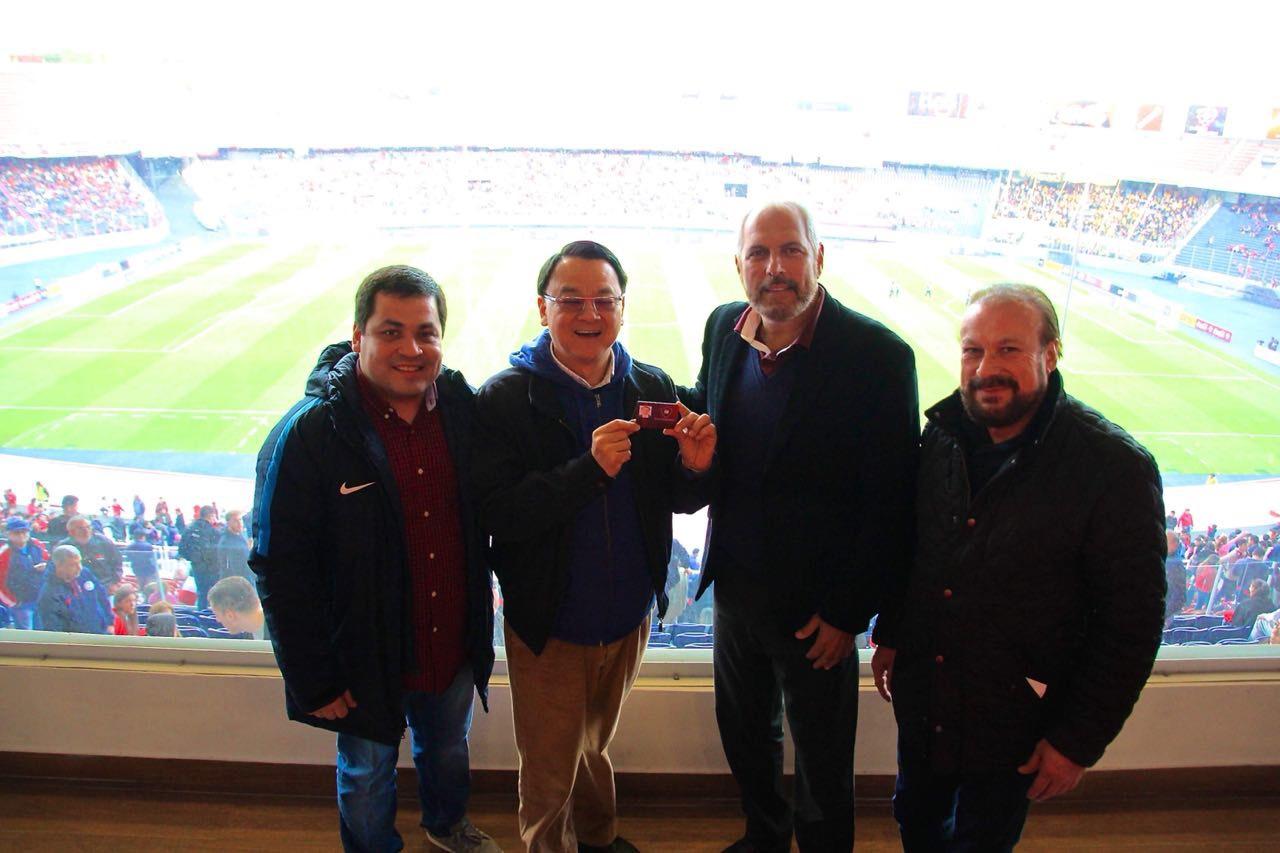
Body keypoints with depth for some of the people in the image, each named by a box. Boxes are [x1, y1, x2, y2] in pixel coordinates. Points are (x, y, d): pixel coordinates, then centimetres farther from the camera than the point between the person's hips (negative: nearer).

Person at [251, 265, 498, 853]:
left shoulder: (462, 407, -10)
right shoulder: (307, 434, -22)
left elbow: (487, 514, 1)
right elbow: (281, 572, -17)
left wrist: (481, 622, 2)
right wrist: (313, 682, -13)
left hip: (454, 648, 4)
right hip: (366, 661, -4)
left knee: (448, 748, 29)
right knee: (368, 776, 21)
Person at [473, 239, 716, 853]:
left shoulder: (652, 388, -6)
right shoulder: (506, 399, -16)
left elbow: (675, 500, 1)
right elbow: (497, 511, -25)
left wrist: (694, 468, -21)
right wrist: (590, 470, -36)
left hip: (629, 617, 4)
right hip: (547, 625, -3)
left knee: (592, 744, 28)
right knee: (551, 769, 17)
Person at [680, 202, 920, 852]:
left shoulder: (876, 355, -20)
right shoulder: (724, 327, -3)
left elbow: (890, 505, -17)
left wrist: (846, 613, -14)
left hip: (816, 607, -5)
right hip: (735, 589, 6)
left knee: (822, 767, 15)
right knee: (742, 732, 26)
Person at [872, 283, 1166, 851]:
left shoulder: (1116, 468, -21)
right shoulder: (944, 432, -6)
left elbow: (1132, 623, -16)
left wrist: (1079, 741, -13)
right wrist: (889, 635, 12)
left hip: (1014, 719, -4)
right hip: (920, 693, 4)